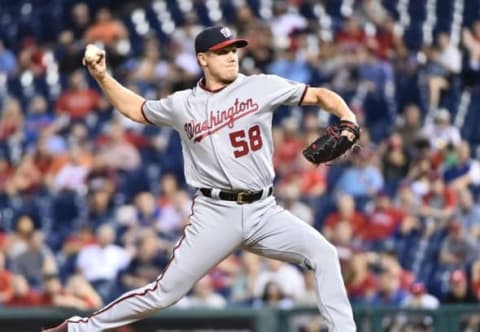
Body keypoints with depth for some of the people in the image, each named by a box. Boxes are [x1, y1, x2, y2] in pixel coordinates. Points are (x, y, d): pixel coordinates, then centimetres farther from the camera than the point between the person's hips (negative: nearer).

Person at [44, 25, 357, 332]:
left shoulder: (260, 87, 1)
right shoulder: (183, 104, 4)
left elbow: (319, 95, 1)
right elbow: (135, 108, 21)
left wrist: (347, 117, -18)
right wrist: (102, 77, 9)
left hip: (263, 211, 1)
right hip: (216, 213, -1)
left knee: (324, 254, -18)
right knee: (164, 292, -3)